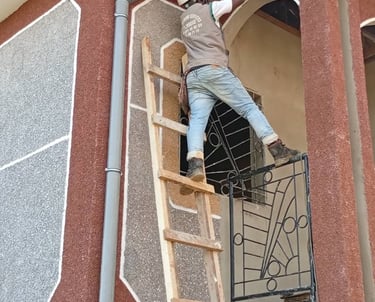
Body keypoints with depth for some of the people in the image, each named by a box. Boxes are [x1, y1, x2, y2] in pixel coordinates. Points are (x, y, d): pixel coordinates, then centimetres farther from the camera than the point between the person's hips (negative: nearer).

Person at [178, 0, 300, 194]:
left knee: (197, 120, -12)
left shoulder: (184, 17, 27)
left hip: (193, 76, 5)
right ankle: (278, 150, -12)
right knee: (249, 108, -5)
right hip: (214, 69, -5)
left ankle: (195, 164, -33)